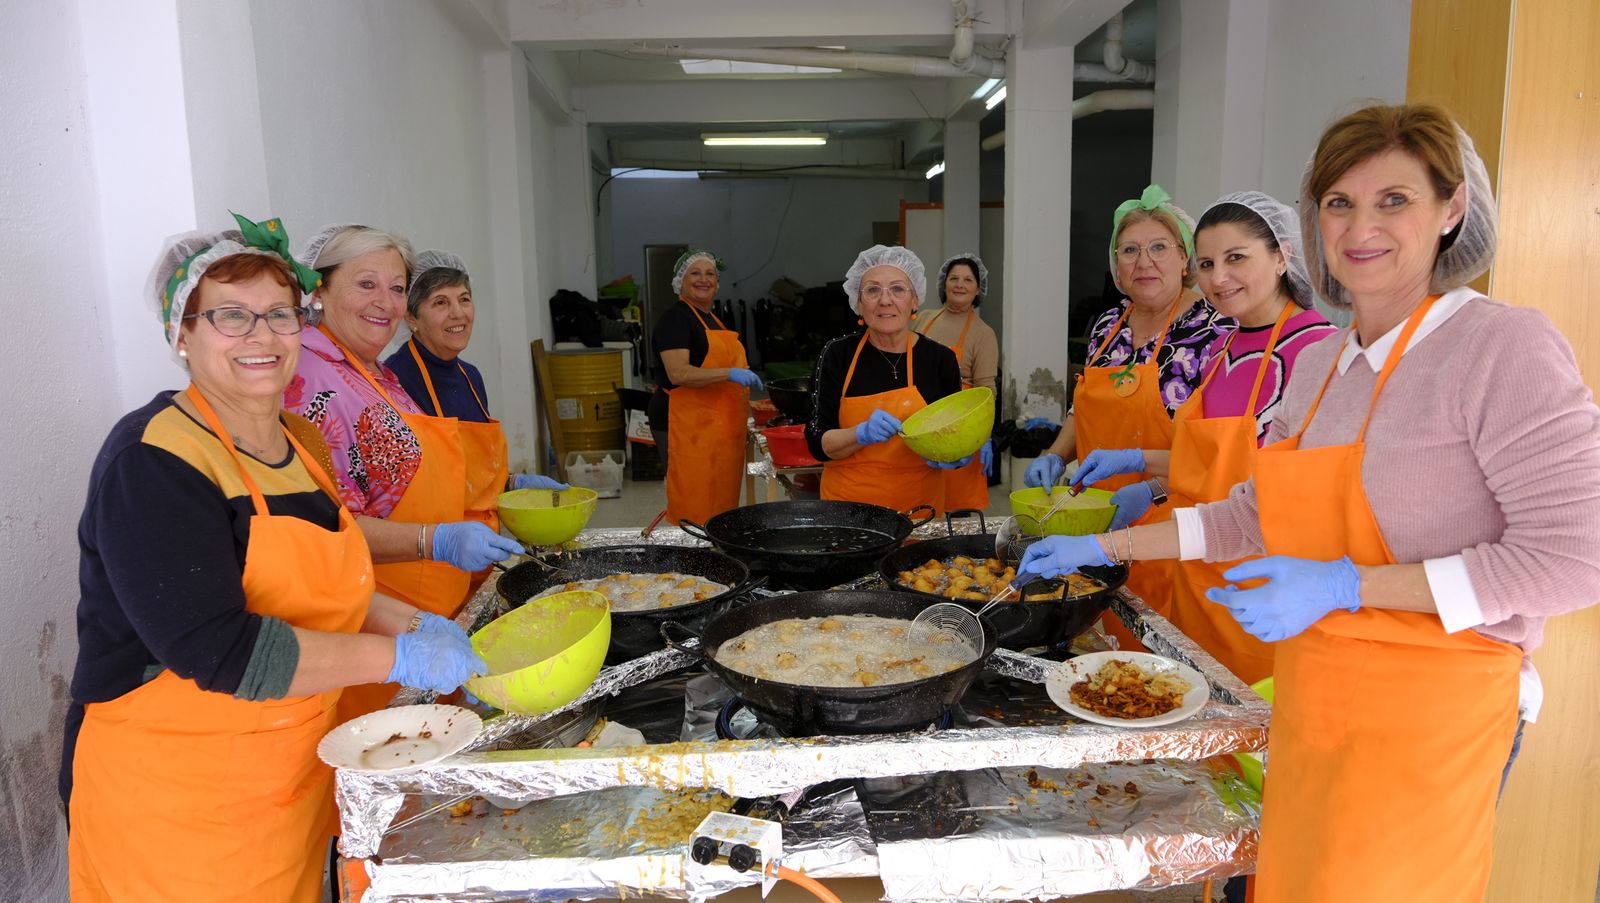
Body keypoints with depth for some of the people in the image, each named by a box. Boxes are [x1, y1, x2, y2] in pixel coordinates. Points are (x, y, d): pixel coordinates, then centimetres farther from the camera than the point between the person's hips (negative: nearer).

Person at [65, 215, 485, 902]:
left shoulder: (299, 441, 5)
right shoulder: (153, 461, -20)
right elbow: (218, 651, -27)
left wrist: (411, 623, 1)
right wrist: (398, 657, -23)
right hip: (171, 793, -7)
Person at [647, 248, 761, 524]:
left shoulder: (711, 318, 19)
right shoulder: (675, 318, -9)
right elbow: (678, 373, -21)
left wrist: (743, 377, 19)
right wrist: (729, 373, -27)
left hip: (719, 428, 9)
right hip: (687, 427, -9)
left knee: (721, 501, 9)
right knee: (695, 505, -8)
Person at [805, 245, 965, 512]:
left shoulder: (941, 359, -4)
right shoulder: (837, 354, -6)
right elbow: (817, 443, -7)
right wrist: (863, 433, -24)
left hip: (919, 506, 1)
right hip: (847, 503, 0)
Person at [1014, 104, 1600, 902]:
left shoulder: (1505, 344, -13)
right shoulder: (1319, 363, 8)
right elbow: (1257, 512, 16)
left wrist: (1344, 586, -22)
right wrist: (1105, 548, 15)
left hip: (1425, 710, -6)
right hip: (1310, 704, 6)